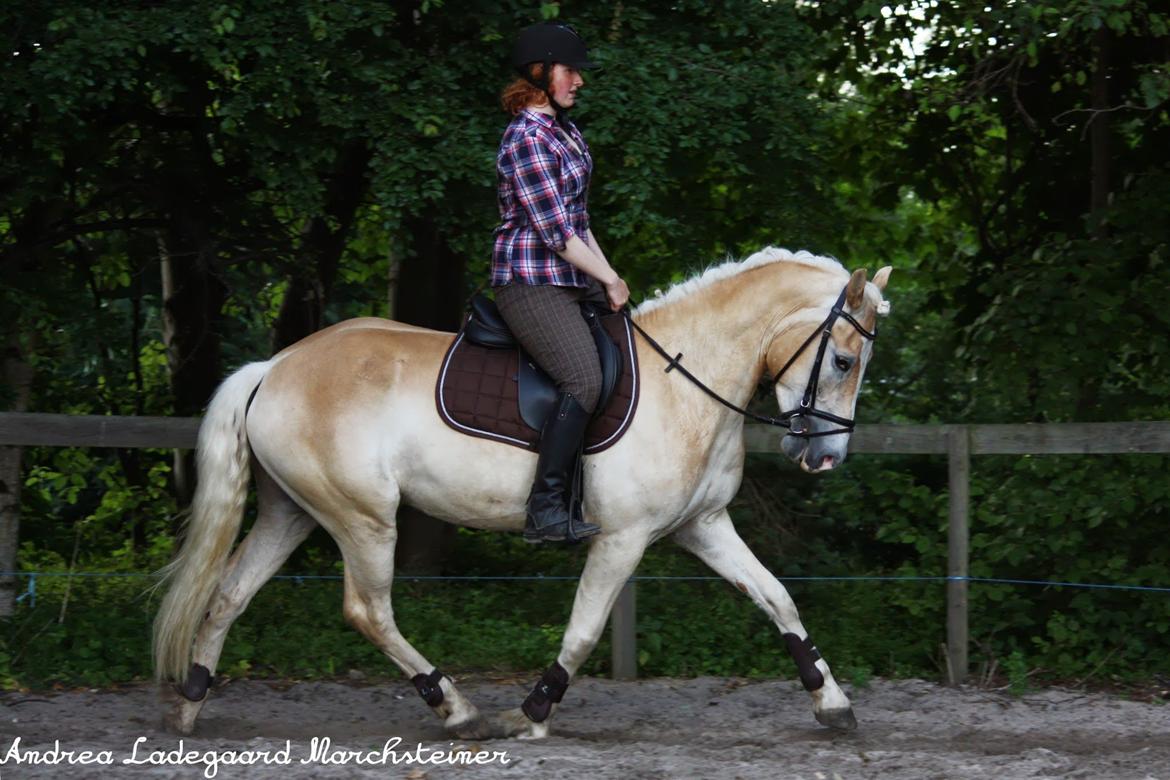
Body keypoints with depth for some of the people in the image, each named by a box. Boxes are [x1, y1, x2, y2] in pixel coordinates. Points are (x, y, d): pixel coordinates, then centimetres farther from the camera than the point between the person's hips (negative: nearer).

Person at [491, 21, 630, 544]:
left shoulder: (563, 130, 16)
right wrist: (609, 280, -9)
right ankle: (545, 512, -22)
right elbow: (555, 231, -17)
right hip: (532, 282, -10)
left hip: (570, 280, 10)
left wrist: (607, 275, 10)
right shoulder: (527, 139, -15)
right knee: (584, 380, -24)